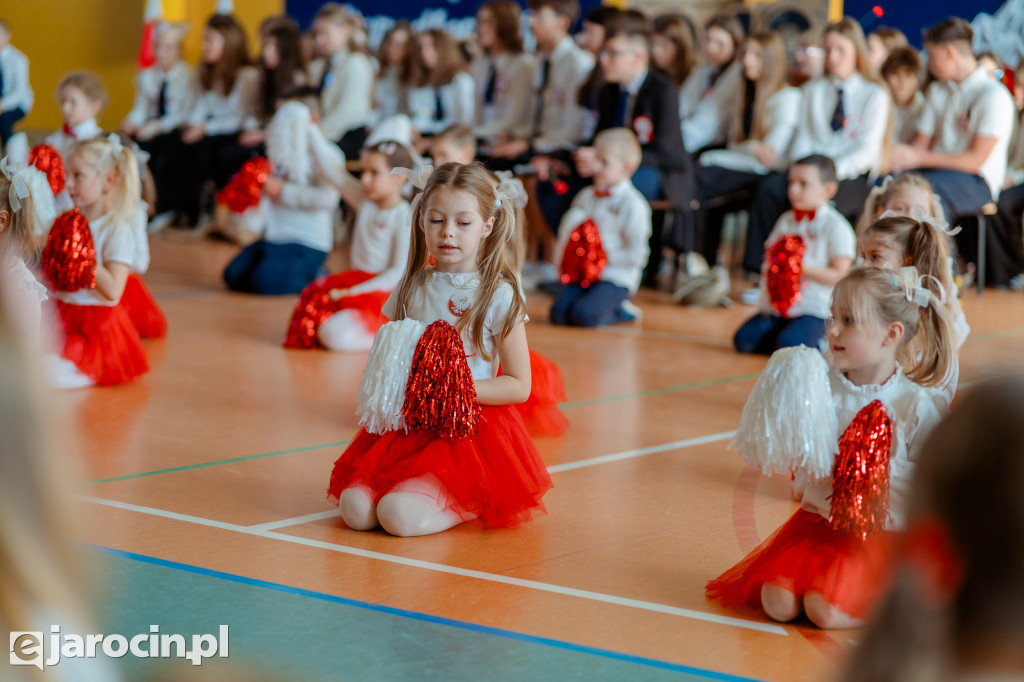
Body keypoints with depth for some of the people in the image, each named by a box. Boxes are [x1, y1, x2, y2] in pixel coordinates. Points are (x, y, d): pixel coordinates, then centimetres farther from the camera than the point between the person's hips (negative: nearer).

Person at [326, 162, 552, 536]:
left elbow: (519, 386, -3)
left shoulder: (500, 296, -4)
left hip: (469, 430, -5)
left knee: (399, 516, -26)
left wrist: (458, 387, -16)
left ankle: (470, 503, 4)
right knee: (356, 510, -17)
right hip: (407, 423, 5)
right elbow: (383, 361, 18)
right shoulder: (412, 289, 9)